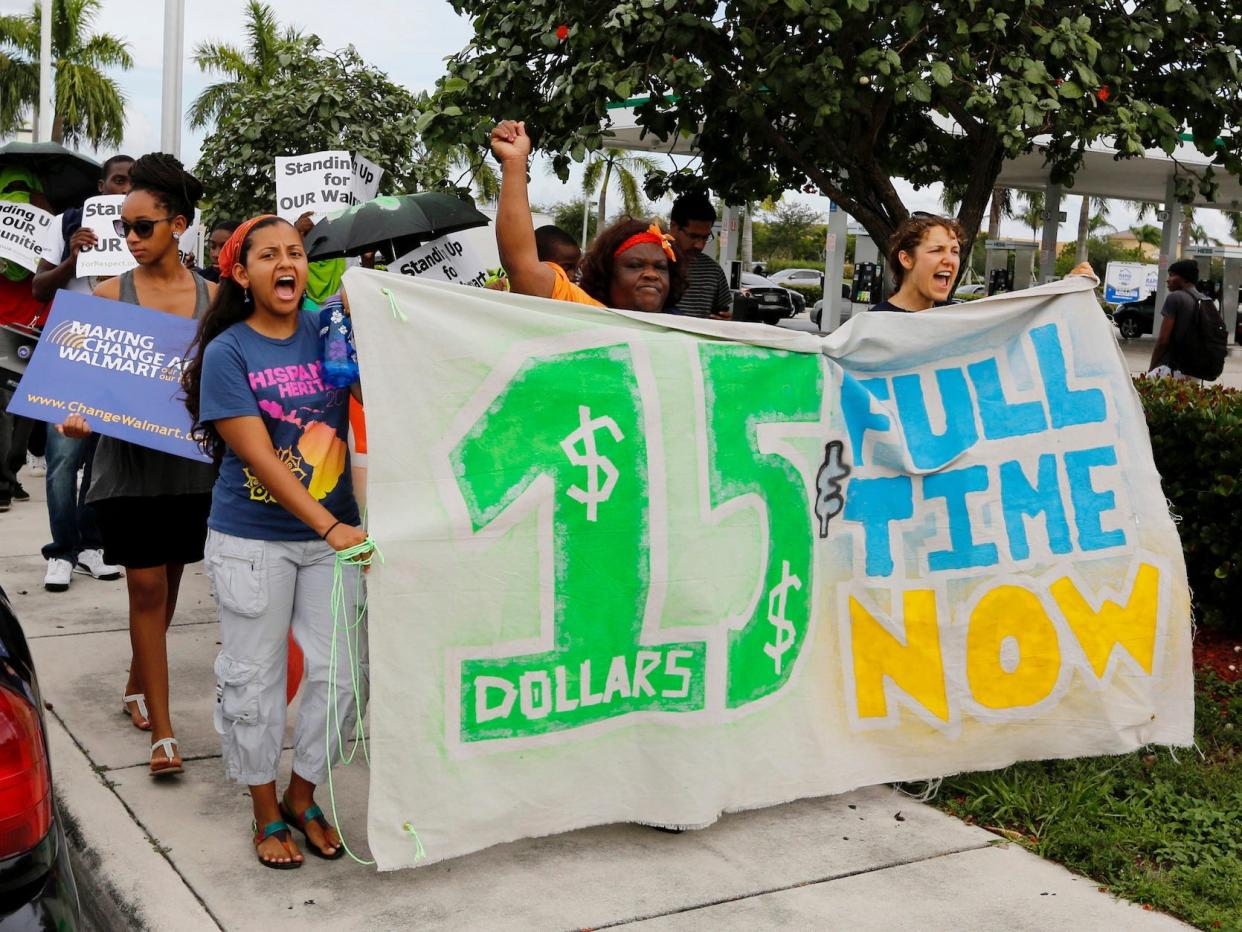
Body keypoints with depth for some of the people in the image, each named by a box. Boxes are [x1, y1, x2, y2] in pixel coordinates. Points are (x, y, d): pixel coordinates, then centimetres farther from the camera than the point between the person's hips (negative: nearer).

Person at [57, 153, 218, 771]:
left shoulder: (211, 296, 3)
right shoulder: (111, 294, 0)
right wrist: (76, 415, -19)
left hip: (192, 459, 2)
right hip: (128, 459, -2)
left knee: (166, 582, 14)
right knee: (147, 586, -4)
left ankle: (138, 685, 38)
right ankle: (162, 731, 1)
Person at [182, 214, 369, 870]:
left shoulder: (330, 331, 2)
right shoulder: (228, 352, -8)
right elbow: (260, 460, -15)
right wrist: (330, 527, -23)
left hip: (334, 532, 3)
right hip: (253, 539, -3)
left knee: (341, 672, 5)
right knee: (255, 676, 7)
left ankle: (303, 798, 27)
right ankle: (266, 813, 26)